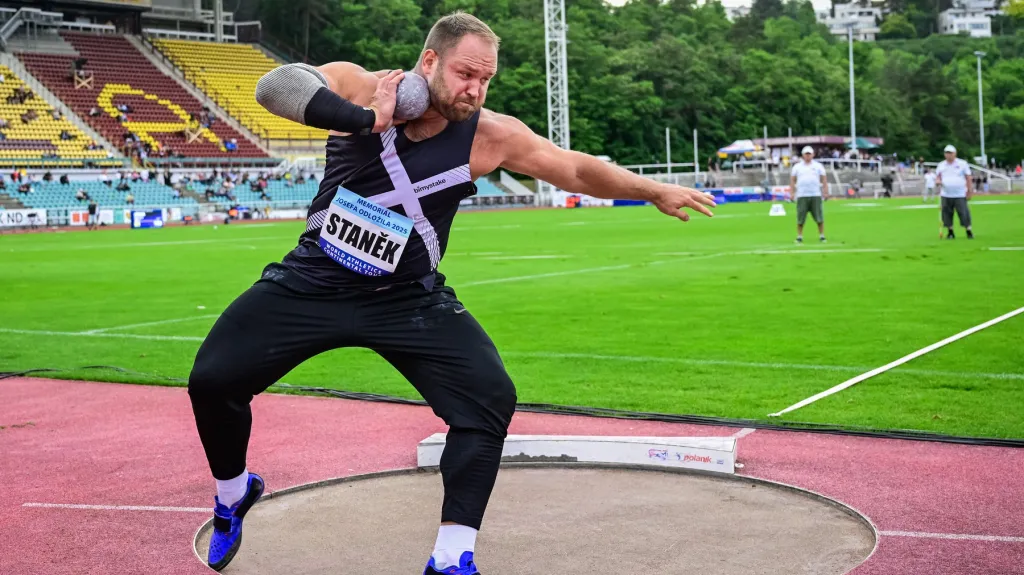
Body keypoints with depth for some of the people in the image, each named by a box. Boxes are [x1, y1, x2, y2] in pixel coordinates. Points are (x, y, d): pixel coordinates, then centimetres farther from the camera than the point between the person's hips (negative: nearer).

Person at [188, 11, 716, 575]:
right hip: (312, 282, 0)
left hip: (407, 299, 0)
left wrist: (656, 192, 4)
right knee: (212, 379, -3)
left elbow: (577, 168, -1)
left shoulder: (489, 136, -13)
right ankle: (234, 496, 28)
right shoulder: (357, 86, -15)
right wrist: (366, 119, -38)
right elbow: (274, 85, -32)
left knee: (490, 400, -16)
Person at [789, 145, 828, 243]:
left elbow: (824, 180, 9)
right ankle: (799, 237, 4)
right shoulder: (797, 166, 11)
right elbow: (792, 180, 11)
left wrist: (826, 192, 0)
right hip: (802, 196, 0)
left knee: (820, 218, -3)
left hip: (816, 195, 0)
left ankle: (821, 236, 4)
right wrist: (792, 193, 1)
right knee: (800, 218, -3)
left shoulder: (818, 166, 11)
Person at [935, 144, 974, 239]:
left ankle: (969, 232, -1)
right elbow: (938, 177, 17)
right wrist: (938, 181, -8)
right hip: (946, 195, 3)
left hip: (960, 195, -3)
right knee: (947, 214, 2)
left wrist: (970, 190, -4)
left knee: (964, 213, -8)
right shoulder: (941, 165, 11)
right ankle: (950, 233, 12)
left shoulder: (962, 164, 3)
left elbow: (968, 178, 2)